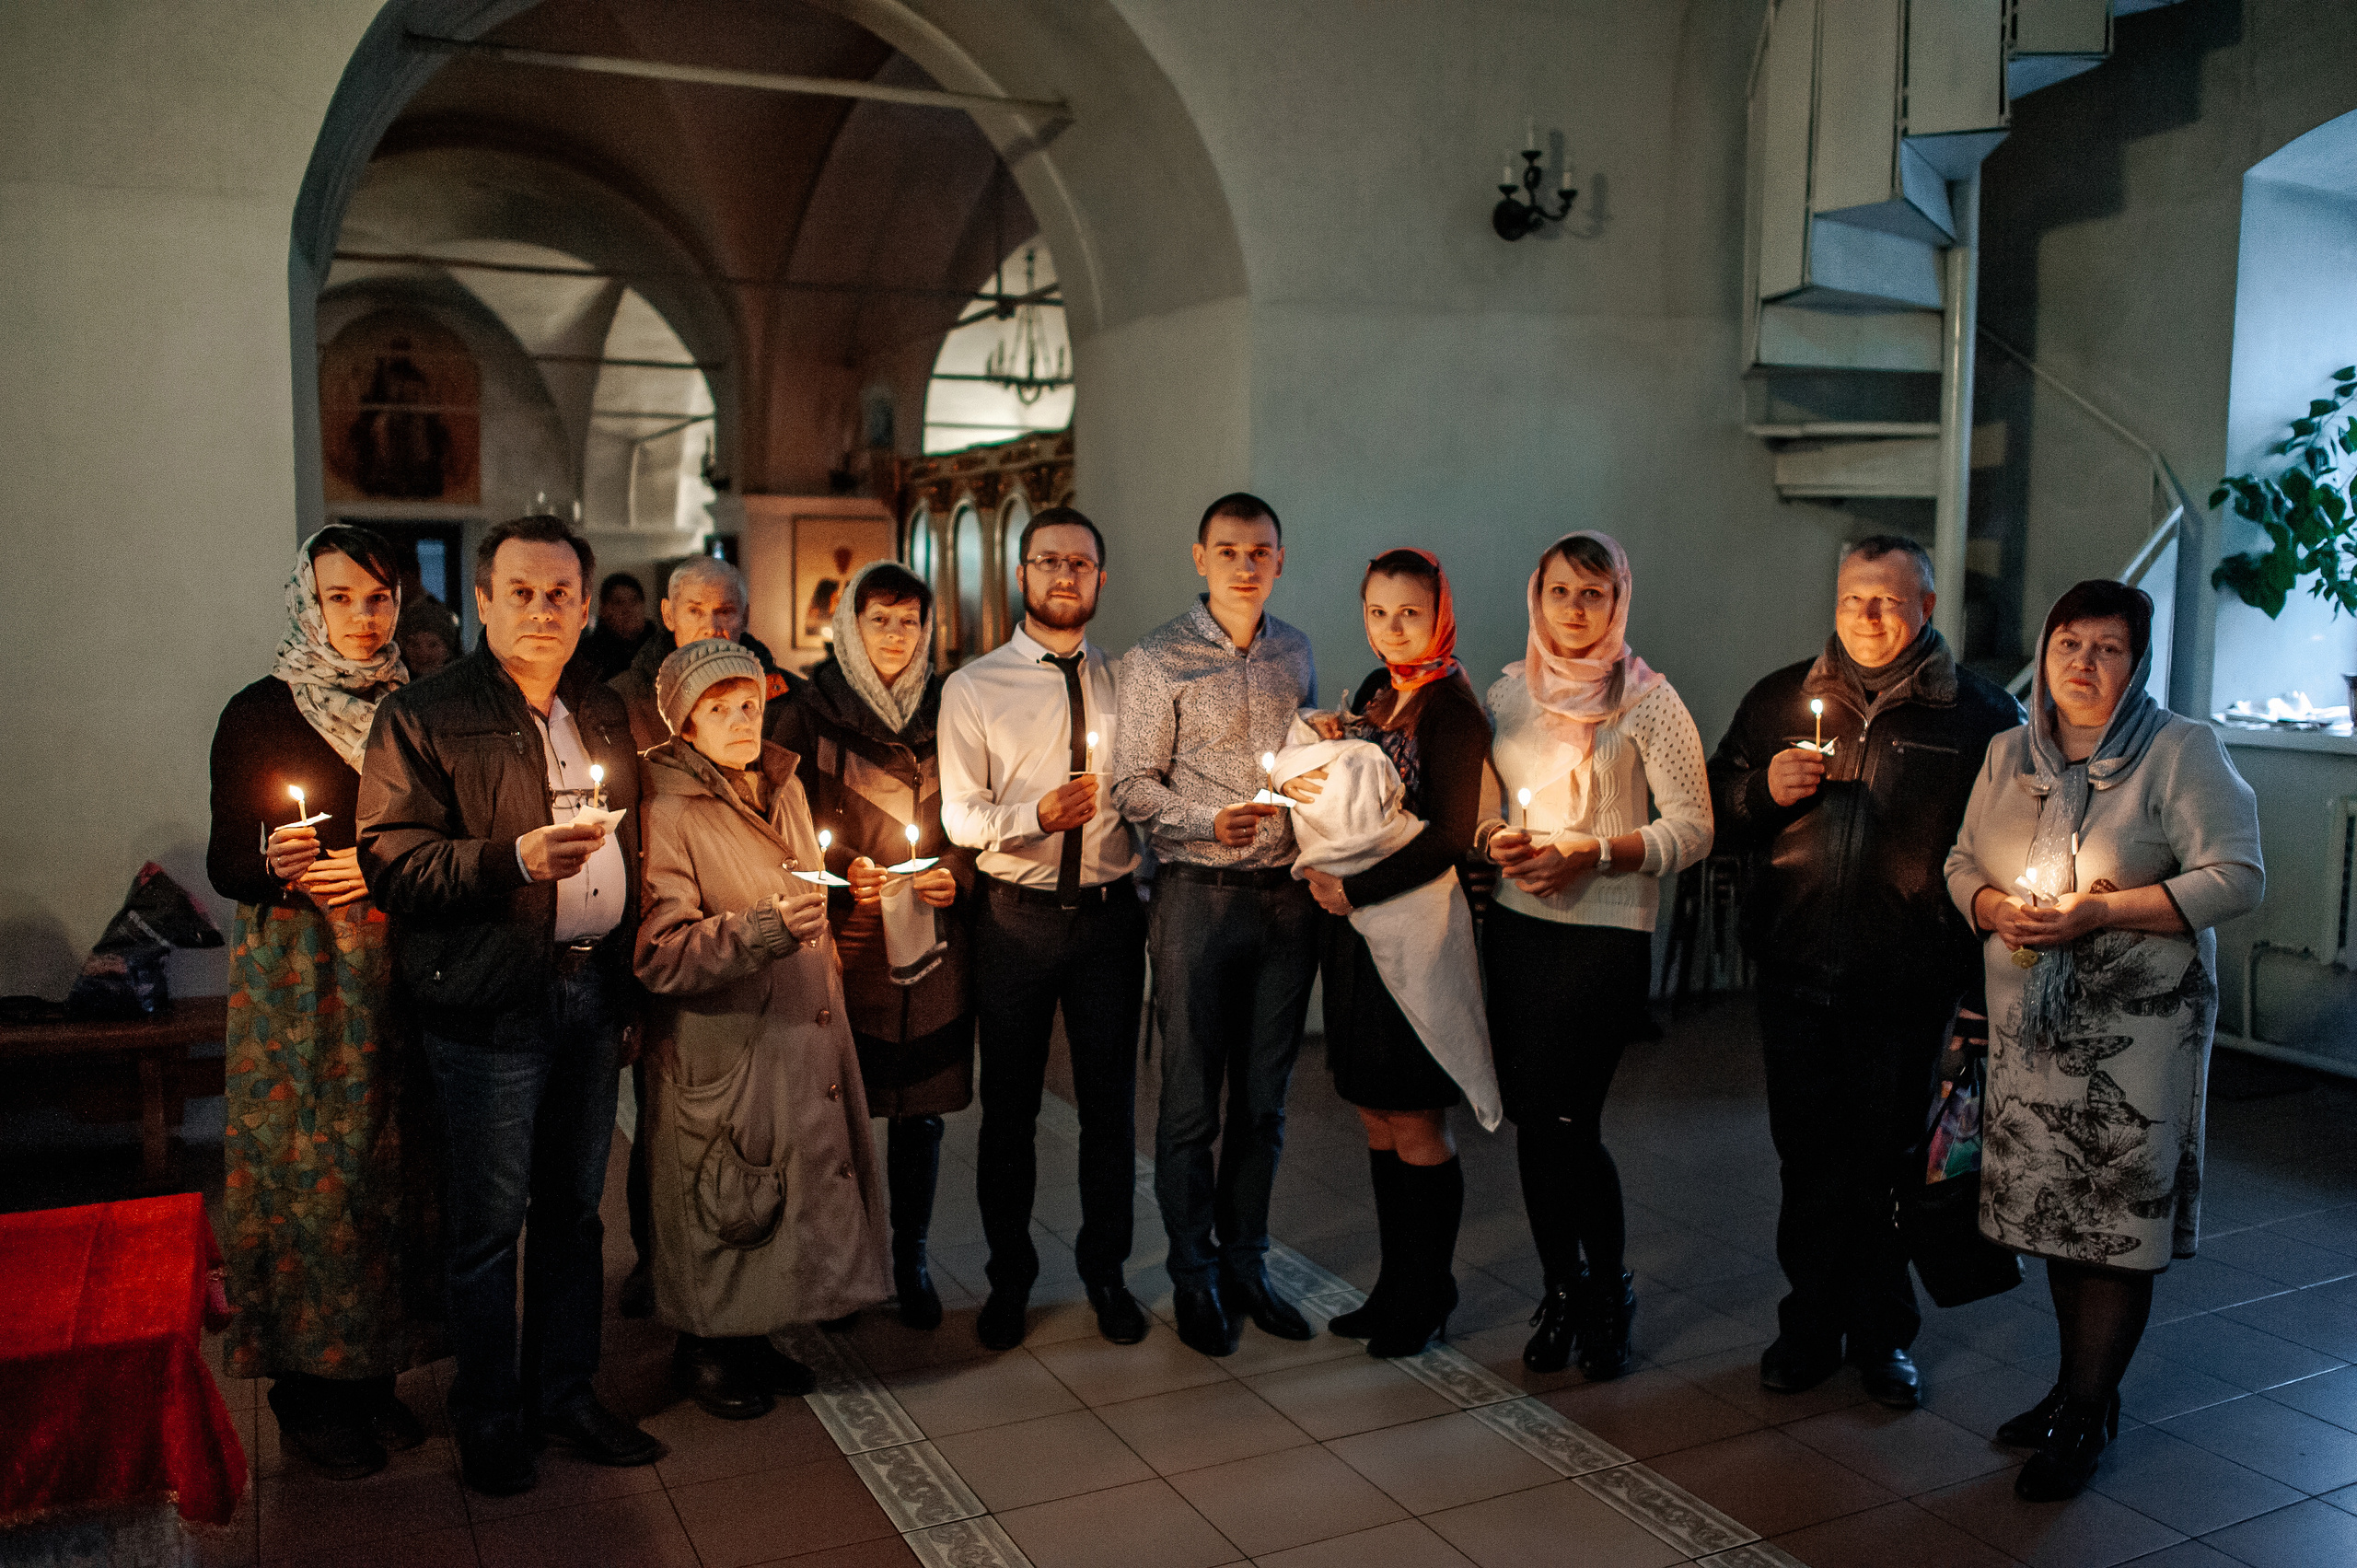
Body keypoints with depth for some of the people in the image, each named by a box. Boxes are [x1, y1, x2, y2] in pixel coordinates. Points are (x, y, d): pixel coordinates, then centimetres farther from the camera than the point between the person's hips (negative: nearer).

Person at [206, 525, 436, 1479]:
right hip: (297, 975, -3)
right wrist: (276, 864, -23)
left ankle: (373, 1371, 19)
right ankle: (306, 1386, 14)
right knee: (306, 1167, 0)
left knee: (389, 1164, 5)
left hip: (397, 968, 3)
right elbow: (226, 866, -3)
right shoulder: (260, 713, -2)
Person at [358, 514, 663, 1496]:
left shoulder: (605, 716, 14)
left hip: (594, 994, 6)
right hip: (491, 1006, -5)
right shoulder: (424, 717, -5)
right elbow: (388, 859, -13)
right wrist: (513, 858, -25)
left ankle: (565, 1394, 29)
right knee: (490, 1223, 4)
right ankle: (488, 1424, 20)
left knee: (575, 1209, 15)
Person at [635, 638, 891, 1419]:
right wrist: (762, 930, -30)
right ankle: (703, 1353, 25)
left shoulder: (785, 785, 12)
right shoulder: (666, 809, -12)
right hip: (722, 1052, -6)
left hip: (805, 1035, 7)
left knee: (789, 1200, 13)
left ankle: (753, 1340, 32)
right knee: (723, 1210, 4)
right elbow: (658, 954, -21)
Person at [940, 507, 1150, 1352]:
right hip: (1015, 916, -1)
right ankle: (1009, 1276, 27)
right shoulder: (972, 688, -1)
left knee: (1111, 1100, 10)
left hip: (1110, 913, 2)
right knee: (1009, 1104, 9)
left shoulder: (1124, 682, 7)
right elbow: (960, 815, -9)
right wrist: (1037, 814, -25)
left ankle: (1105, 1271, 29)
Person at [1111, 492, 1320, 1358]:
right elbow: (1132, 786, -7)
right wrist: (1208, 819, -21)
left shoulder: (1296, 653, 12)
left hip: (1287, 893, 5)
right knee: (1191, 1101, 2)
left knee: (1264, 1097, 11)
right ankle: (1195, 1275, 18)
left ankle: (1246, 1263, 25)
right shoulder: (1157, 660, -4)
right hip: (1199, 893, -4)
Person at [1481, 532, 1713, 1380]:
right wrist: (1494, 834, -5)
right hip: (1515, 926, 5)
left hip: (1604, 934, -4)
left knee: (1565, 1120, -7)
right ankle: (1562, 1291, 26)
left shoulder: (1646, 698, -4)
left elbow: (1693, 826, -7)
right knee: (1531, 1120, 7)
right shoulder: (1510, 690, 10)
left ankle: (1609, 1288, 18)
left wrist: (1593, 851, -18)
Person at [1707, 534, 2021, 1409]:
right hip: (1796, 974, 2)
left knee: (1886, 1161, 8)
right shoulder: (1780, 699, 9)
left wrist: (1979, 969, -7)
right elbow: (1717, 808, 15)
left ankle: (1882, 1334, 26)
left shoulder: (1979, 714, 1)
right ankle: (1812, 1326, 26)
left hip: (1907, 983, -2)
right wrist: (1765, 790, -8)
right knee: (1808, 1158, 10)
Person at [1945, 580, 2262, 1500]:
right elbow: (1962, 863, 16)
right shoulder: (2009, 754, 11)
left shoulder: (2182, 752, -5)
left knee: (2119, 1217, -1)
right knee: (2053, 1206, 12)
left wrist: (2100, 912, -19)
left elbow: (2236, 878, -12)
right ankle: (2082, 1386, 29)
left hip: (2138, 1020, -5)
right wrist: (1998, 908, -7)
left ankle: (2082, 1421, 11)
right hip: (2029, 1018, 5)